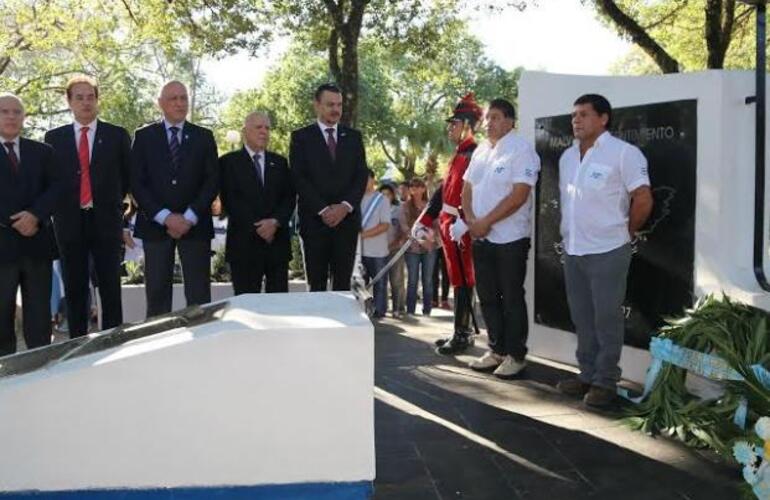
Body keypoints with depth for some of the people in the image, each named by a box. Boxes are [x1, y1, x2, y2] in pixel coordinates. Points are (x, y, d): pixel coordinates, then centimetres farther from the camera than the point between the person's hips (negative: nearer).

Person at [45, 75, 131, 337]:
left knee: (110, 289, 2)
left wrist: (111, 203, 9)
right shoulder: (54, 137, 7)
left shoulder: (117, 135, 4)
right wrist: (60, 209, 6)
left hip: (105, 221, -1)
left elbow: (127, 176, 11)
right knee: (75, 291, 6)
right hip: (69, 222, 1)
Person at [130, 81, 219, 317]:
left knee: (198, 297, -1)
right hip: (155, 225, 0)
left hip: (195, 225, 0)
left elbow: (212, 180, 3)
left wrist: (190, 217, -9)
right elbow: (136, 182, 1)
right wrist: (165, 217, -11)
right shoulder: (144, 136, 8)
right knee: (157, 295, 0)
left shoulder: (204, 137, 10)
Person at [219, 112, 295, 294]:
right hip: (244, 243, -3)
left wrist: (275, 221, -11)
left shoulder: (279, 162, 16)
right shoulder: (229, 162, 4)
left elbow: (289, 197, 7)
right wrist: (256, 227, -12)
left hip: (277, 241, 3)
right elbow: (229, 200, -5)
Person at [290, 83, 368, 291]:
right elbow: (299, 178, -3)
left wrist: (345, 206, -7)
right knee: (317, 284, -2)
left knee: (343, 283, 1)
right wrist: (323, 210, -11)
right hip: (314, 220, -2)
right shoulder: (301, 137, 5)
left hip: (347, 218, 2)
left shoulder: (353, 136, 14)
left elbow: (362, 175, 7)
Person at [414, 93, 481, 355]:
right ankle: (462, 331, 22)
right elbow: (444, 191, 20)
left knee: (462, 280, -3)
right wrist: (424, 221, 17)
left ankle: (462, 336, 3)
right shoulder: (458, 155, 18)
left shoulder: (474, 155, -12)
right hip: (448, 226, 10)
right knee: (458, 279, 14)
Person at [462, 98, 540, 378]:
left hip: (510, 237, -7)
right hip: (480, 237, 7)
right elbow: (467, 188, 14)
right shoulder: (481, 151, 13)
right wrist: (471, 221, -4)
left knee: (511, 299, 0)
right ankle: (497, 350, 23)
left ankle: (515, 355, 10)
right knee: (487, 297, 12)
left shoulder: (521, 150, -10)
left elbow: (519, 196, -18)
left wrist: (486, 222, -17)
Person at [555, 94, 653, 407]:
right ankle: (588, 375, 24)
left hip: (607, 252, -7)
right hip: (572, 251, 7)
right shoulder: (567, 157, 12)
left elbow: (643, 200, -8)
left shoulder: (623, 152, -10)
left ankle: (605, 381, 10)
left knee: (607, 320, 1)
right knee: (582, 320, 13)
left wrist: (624, 233, 1)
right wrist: (569, 235, 12)